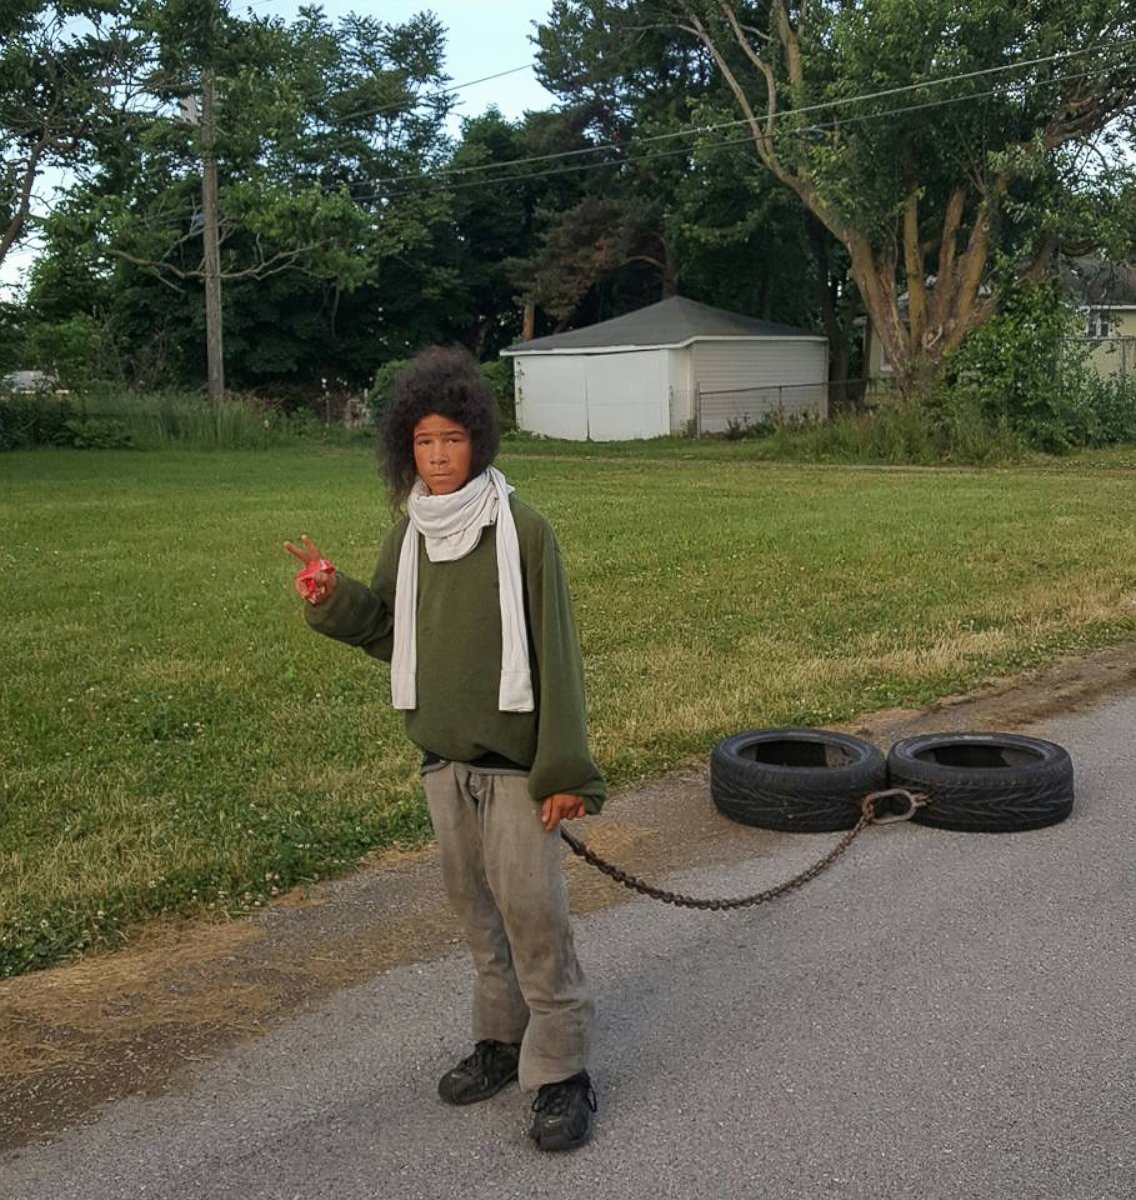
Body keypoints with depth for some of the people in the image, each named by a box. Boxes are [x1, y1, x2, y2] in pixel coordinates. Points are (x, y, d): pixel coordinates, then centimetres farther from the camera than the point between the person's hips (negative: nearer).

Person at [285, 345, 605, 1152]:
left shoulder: (522, 529, -12)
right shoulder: (410, 535, 5)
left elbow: (556, 654, -12)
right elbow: (389, 632, 13)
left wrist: (564, 770, -15)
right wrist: (335, 599, -6)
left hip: (515, 759, -5)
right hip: (443, 758, 6)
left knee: (533, 911, -4)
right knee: (476, 905, 15)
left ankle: (563, 1070, 9)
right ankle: (501, 1039, 31)